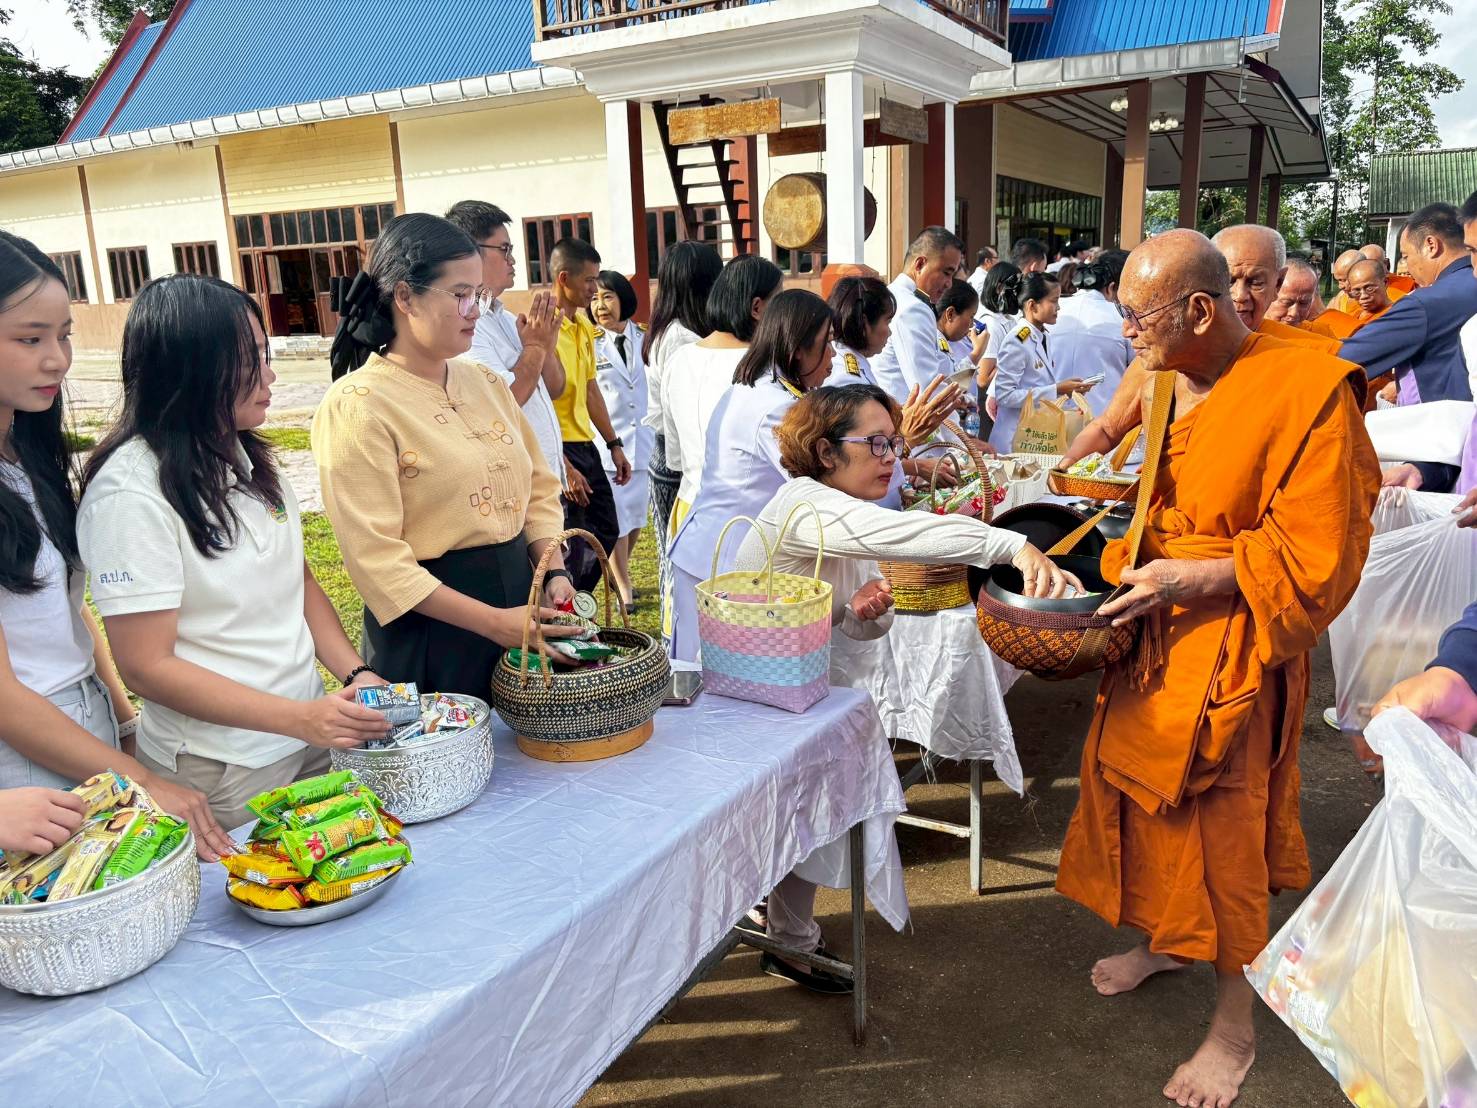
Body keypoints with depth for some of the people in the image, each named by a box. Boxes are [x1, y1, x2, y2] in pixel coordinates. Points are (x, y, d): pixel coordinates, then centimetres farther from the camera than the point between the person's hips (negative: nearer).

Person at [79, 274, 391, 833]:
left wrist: (357, 674, -6)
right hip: (220, 775, -7)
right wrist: (300, 718, -26)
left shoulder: (248, 457, 1)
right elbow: (146, 666, -19)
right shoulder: (129, 492, -20)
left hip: (311, 739, 7)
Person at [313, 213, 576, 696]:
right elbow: (376, 557, -18)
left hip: (522, 595, 6)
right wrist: (493, 622, -21)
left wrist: (555, 573, -6)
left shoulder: (486, 384, 7)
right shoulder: (356, 404, -13)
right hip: (431, 626, -6)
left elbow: (537, 488, 12)